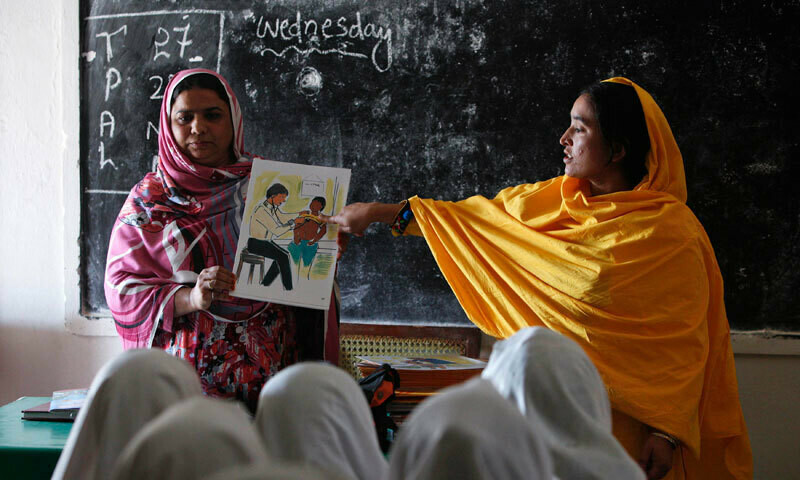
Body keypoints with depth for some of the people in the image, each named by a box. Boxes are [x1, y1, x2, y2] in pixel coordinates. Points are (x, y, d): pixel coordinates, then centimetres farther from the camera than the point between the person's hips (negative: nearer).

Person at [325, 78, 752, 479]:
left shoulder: (672, 232, -12)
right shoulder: (553, 203, 6)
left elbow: (687, 344, -13)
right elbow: (476, 217, 14)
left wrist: (669, 433, -17)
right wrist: (379, 212, 14)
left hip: (624, 416, -5)